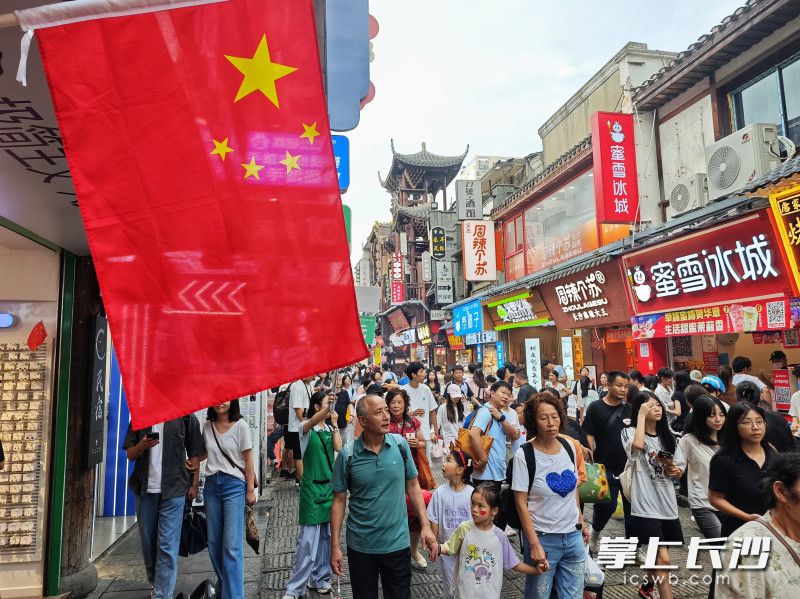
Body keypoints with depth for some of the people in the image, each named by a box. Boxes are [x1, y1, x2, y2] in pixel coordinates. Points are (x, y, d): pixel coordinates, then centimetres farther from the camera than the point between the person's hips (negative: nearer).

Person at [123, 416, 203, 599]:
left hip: (174, 489, -3)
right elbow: (130, 455, 8)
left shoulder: (186, 417, 0)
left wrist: (194, 484, 0)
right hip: (145, 488, 4)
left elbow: (194, 453, 3)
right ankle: (155, 583, 33)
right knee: (148, 541, 14)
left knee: (167, 546, -5)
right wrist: (143, 445, -14)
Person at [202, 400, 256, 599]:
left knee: (232, 546, -8)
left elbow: (248, 460, -4)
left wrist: (250, 490, -5)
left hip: (234, 485, -5)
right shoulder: (207, 426, 5)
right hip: (211, 485, 5)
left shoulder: (240, 426, -6)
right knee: (214, 544, 11)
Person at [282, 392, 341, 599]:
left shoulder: (329, 428, 9)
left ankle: (320, 578, 25)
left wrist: (335, 424, -4)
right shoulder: (305, 427, -7)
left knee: (326, 535, 11)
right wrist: (327, 408, -48)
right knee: (308, 537, -5)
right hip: (311, 485, -5)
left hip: (329, 484, 5)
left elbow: (338, 448, -5)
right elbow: (312, 421, -31)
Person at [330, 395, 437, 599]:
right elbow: (339, 500, -5)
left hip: (398, 543, 1)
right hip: (360, 547, -1)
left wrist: (425, 526, -4)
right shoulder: (347, 455, -13)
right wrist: (335, 546, -5)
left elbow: (412, 486, 1)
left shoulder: (400, 444, -8)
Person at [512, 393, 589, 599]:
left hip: (573, 536, 5)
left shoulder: (570, 446, -1)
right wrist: (534, 545, -17)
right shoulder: (524, 455, -17)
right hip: (542, 538, -4)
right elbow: (521, 503, -14)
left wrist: (581, 522, 13)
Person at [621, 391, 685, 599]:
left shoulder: (668, 436, 10)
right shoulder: (630, 432, -8)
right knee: (663, 560, -13)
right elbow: (638, 445, -32)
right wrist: (642, 415, -21)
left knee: (658, 556, 19)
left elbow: (680, 471, 13)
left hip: (667, 504, 6)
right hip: (645, 505, -6)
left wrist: (674, 469, -11)